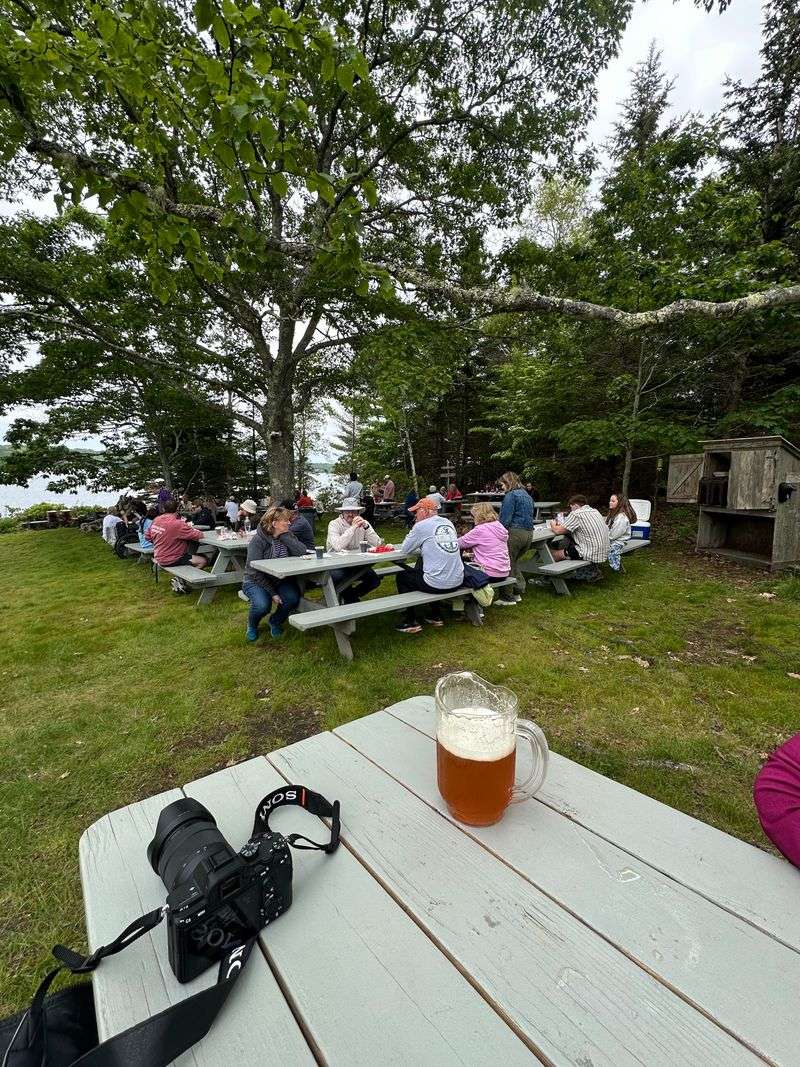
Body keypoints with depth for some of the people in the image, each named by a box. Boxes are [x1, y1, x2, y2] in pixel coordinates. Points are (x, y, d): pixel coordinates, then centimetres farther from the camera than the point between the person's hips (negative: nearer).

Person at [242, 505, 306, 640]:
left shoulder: (287, 536, 1)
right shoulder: (258, 540, -15)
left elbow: (301, 552, -18)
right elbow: (256, 573, -17)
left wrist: (284, 536, -19)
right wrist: (272, 593, -21)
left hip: (281, 580, 4)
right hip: (256, 581, -4)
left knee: (292, 598, -25)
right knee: (262, 605, -31)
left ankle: (275, 622, 9)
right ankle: (252, 626, 7)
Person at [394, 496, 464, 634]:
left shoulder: (421, 526, -10)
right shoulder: (448, 522, 9)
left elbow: (404, 549, 0)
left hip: (437, 585, -7)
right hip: (458, 582, 7)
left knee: (401, 576, 17)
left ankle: (410, 622, 19)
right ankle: (435, 616, 36)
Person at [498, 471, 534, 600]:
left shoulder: (511, 495, -8)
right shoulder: (526, 495, 20)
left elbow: (505, 519, -14)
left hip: (515, 532, -9)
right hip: (529, 533, 9)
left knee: (508, 564, 0)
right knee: (514, 562, 19)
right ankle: (518, 591, 21)